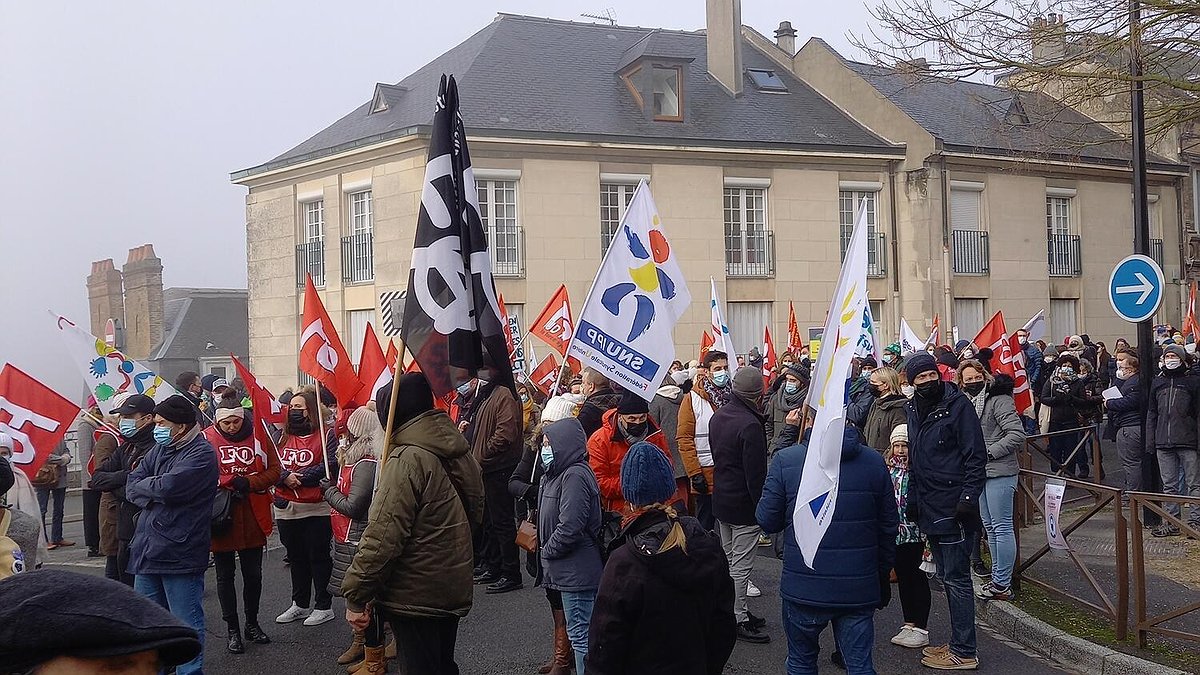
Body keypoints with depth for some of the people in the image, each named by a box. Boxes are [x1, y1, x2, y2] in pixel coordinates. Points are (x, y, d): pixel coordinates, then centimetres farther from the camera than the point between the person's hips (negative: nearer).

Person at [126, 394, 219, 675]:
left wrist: (143, 486, -2)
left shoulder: (202, 453, -11)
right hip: (147, 550, 8)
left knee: (187, 625, 0)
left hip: (180, 554, -8)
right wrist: (152, 498, -12)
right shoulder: (159, 449, 15)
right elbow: (132, 486, 8)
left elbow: (168, 487, -22)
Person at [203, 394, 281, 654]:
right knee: (225, 576, 9)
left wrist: (248, 483, -16)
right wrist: (231, 482, -19)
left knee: (253, 574, 12)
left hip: (253, 518, 2)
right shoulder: (206, 439, -6)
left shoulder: (257, 436, 0)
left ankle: (252, 624, 30)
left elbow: (275, 471, -1)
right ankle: (232, 630, 21)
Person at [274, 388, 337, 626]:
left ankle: (324, 606, 14)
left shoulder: (324, 436, -7)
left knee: (318, 557, 3)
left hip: (316, 509, -6)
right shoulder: (283, 437, 11)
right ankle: (300, 604, 29)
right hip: (286, 508, 6)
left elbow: (327, 468, -18)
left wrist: (298, 477, -17)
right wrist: (285, 477, -17)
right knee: (296, 557, 17)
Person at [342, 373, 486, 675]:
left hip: (416, 597, -8)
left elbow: (383, 537, -25)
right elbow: (474, 516, 19)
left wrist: (356, 596, -18)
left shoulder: (407, 459, -20)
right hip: (454, 590, 8)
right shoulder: (457, 450, 7)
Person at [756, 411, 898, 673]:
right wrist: (883, 576, 19)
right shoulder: (874, 461, -1)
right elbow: (888, 526, 6)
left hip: (804, 588, -1)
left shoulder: (786, 460, -10)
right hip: (859, 589, 2)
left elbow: (767, 520, -4)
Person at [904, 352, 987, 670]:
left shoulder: (958, 405, -10)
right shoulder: (914, 410, 13)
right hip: (929, 509, 8)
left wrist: (968, 497, -19)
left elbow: (975, 456, -12)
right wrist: (913, 499, 17)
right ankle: (958, 642, 26)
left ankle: (964, 652, 4)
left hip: (952, 509, -8)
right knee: (947, 577, 15)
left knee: (956, 579, -3)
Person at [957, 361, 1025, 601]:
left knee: (1001, 527, -4)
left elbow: (1017, 434, -18)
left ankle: (1002, 584, 0)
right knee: (990, 527, 15)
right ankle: (998, 576, 25)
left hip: (999, 473, -9)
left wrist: (989, 452, -17)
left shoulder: (998, 400, -12)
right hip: (979, 473, 9)